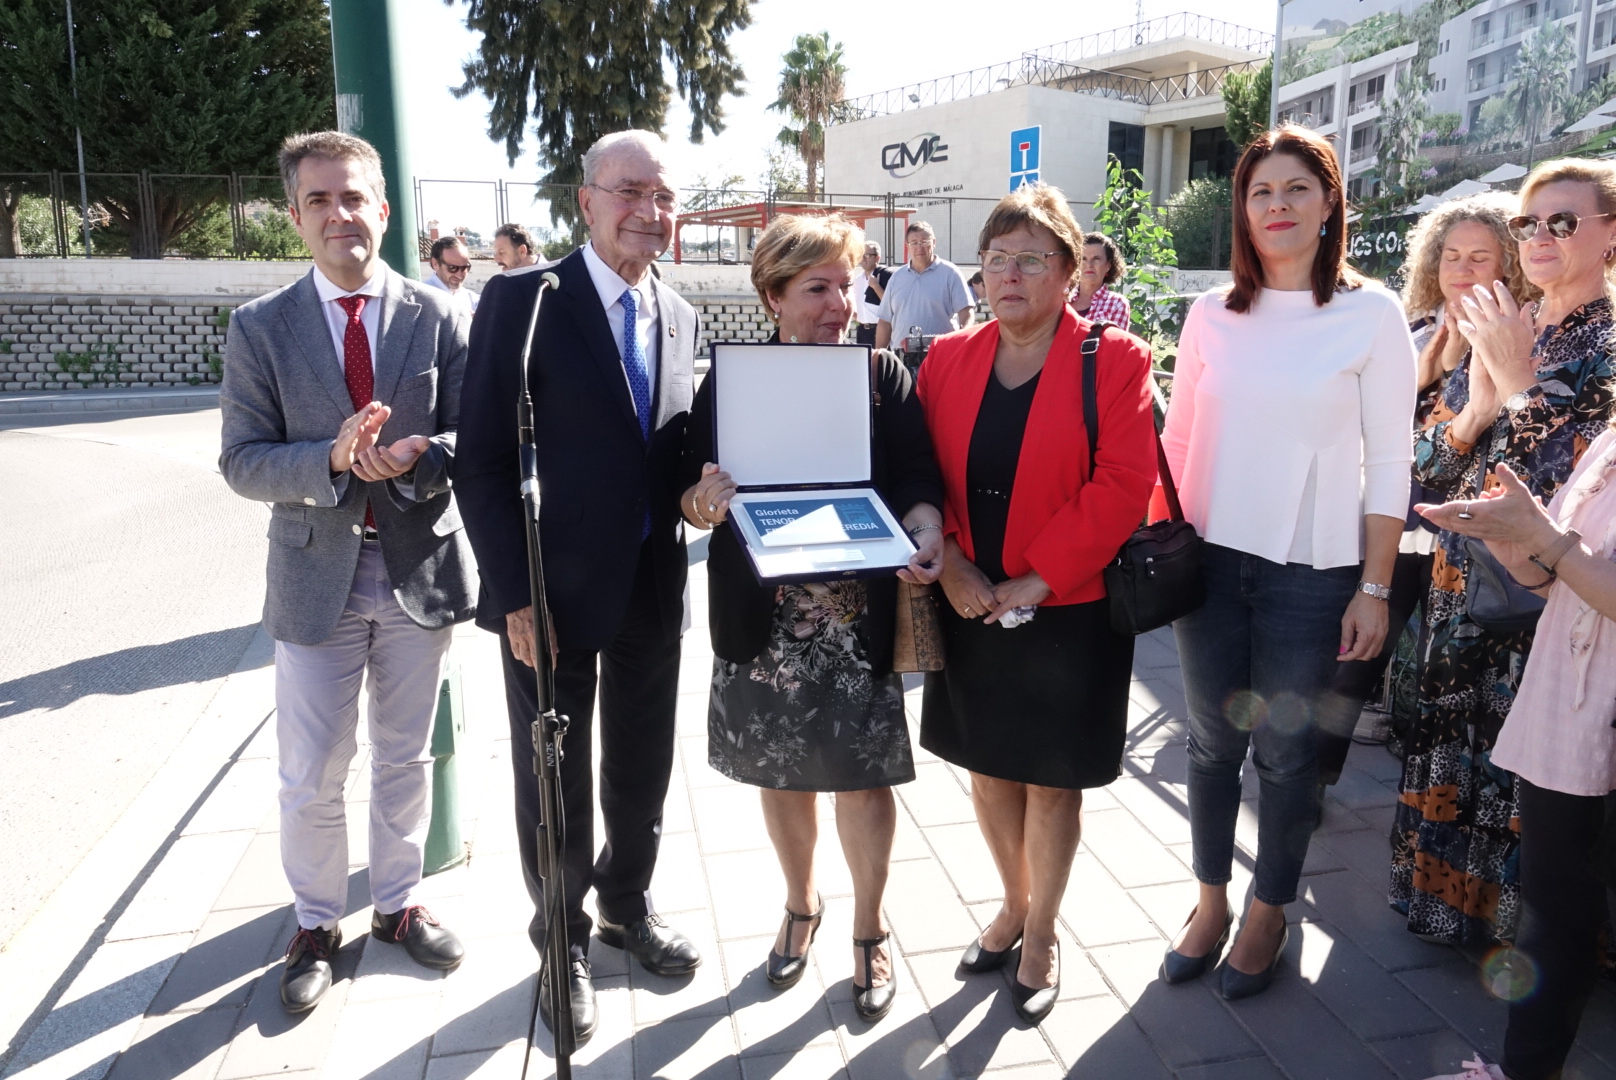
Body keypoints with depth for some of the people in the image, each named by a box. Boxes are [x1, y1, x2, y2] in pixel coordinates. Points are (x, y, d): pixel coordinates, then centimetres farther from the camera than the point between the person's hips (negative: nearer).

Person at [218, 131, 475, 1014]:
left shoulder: (436, 316, -3)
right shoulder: (260, 328, -3)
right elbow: (241, 461, -6)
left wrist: (412, 461, -24)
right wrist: (333, 459, -24)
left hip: (419, 568, 1)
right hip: (317, 577, 0)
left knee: (404, 760, 17)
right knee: (310, 780, 9)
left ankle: (398, 905, 38)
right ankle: (316, 925, 34)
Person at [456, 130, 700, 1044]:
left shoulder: (679, 316, 6)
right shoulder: (523, 302, -11)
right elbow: (484, 460, -13)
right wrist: (514, 593, -17)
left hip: (653, 584, 5)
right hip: (554, 591, -5)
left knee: (644, 766, 19)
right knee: (556, 776, 13)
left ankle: (628, 903, 45)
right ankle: (563, 936, 36)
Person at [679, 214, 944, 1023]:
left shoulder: (884, 376, 0)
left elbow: (917, 479, -7)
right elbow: (690, 493, 1)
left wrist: (926, 534, -28)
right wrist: (703, 500, -22)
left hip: (859, 617, -1)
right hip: (764, 617, 2)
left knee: (862, 774, 8)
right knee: (781, 770, 16)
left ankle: (869, 929, 32)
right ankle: (800, 905, 42)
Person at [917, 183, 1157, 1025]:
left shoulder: (1113, 361, -7)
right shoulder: (948, 360, 4)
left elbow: (1123, 487, -14)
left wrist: (1037, 580, -18)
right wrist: (952, 568, -11)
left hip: (1068, 613, -3)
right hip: (969, 609, 4)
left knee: (1051, 780, 9)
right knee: (988, 766, 16)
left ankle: (1041, 935, 31)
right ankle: (1014, 903, 41)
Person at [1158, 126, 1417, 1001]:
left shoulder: (1371, 314, -4)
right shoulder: (1213, 313, 3)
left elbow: (1389, 464, -3)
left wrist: (1374, 589, -5)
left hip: (1310, 569, -2)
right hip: (1210, 560, 3)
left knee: (1284, 749, 8)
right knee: (1212, 739, 12)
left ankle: (1268, 913, 30)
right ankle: (1211, 900, 31)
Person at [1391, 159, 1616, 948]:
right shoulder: (1495, 331, 10)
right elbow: (1427, 469, 7)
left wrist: (1522, 381, -19)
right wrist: (1474, 410, -11)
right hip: (1464, 588, 6)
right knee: (1455, 745, 14)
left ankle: (1522, 928, 24)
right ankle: (1453, 902, 34)